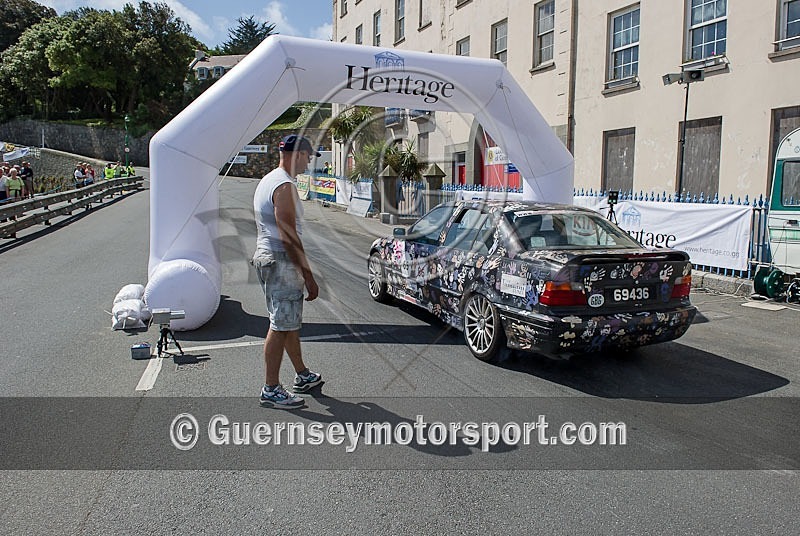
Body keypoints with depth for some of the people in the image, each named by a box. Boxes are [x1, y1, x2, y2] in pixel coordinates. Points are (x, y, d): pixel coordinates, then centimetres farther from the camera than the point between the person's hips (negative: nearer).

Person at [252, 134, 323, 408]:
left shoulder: (268, 180, 15)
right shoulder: (284, 186, -17)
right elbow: (288, 237, -22)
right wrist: (309, 277, -19)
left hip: (265, 256, 11)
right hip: (280, 262, -11)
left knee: (290, 321, 19)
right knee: (281, 326, -3)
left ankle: (302, 375, 32)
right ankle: (271, 390, 7)